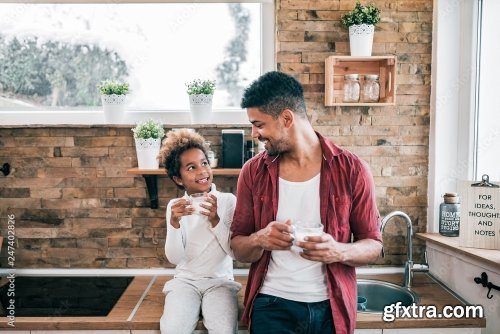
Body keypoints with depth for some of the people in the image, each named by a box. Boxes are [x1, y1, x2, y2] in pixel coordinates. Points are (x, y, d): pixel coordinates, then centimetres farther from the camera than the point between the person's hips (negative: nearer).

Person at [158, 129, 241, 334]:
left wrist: (215, 220, -21)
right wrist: (174, 223, -20)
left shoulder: (228, 200, -2)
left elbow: (235, 251, -7)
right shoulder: (175, 206, 3)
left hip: (220, 280, -1)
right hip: (185, 280, 1)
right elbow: (174, 259, -4)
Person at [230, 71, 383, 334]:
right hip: (272, 306, 1)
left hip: (330, 308, 0)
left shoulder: (351, 170, -8)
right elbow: (238, 247, 1)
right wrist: (259, 240, -21)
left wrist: (340, 251, -23)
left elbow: (373, 245, -2)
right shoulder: (253, 172, -3)